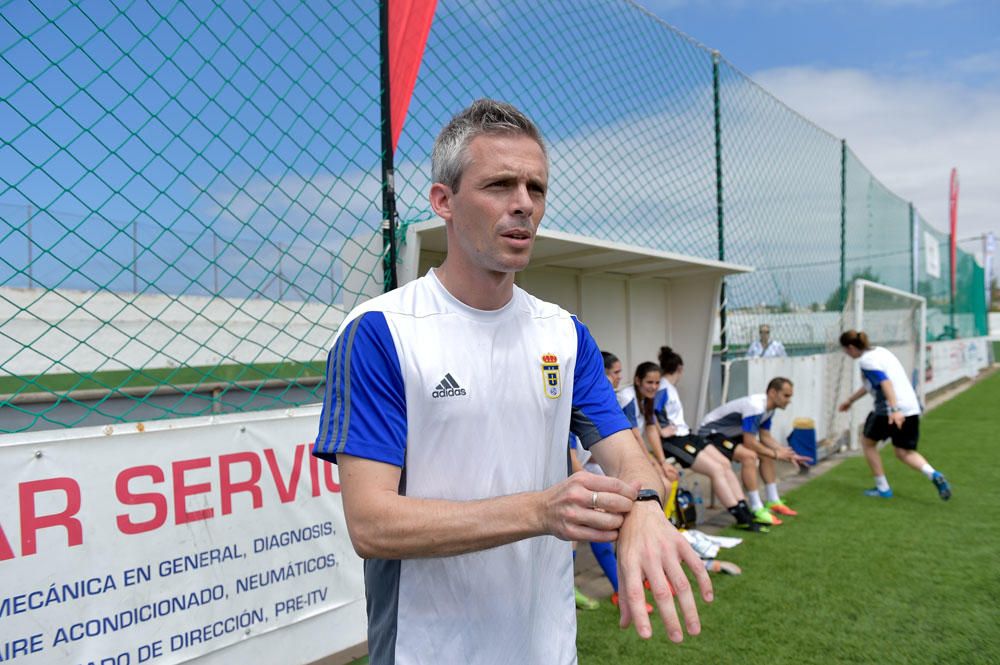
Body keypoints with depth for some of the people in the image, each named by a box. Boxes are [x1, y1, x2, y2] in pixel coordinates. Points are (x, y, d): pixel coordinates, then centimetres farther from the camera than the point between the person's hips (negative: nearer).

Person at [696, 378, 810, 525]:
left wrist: (788, 454, -4)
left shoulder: (768, 408, 0)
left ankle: (773, 502, 16)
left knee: (766, 455, 9)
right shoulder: (755, 407, -29)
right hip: (710, 432, -10)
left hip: (728, 433, 10)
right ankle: (757, 510, -25)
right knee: (749, 456, -29)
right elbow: (749, 443, -29)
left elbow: (765, 437, 7)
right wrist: (776, 454, -18)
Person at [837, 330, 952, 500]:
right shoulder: (879, 351, 20)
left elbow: (885, 382, -24)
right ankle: (934, 475, -7)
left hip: (891, 410, -9)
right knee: (904, 452, 17)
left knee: (867, 442, 14)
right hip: (912, 407, 9)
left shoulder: (866, 360, -9)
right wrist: (850, 400, 40)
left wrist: (894, 409, -33)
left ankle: (882, 488, 17)